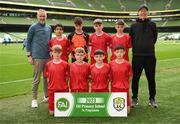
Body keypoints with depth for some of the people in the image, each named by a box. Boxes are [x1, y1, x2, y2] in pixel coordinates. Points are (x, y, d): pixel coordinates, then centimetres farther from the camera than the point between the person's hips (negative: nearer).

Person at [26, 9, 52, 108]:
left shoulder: (49, 28, 13)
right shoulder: (33, 27, -1)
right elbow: (28, 42, 0)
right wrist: (29, 55, -6)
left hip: (48, 57, 5)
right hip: (37, 58, -5)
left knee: (47, 77, 11)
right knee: (36, 79, -2)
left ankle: (46, 96, 23)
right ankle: (34, 99, 7)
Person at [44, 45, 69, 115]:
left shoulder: (65, 64, -5)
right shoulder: (48, 64, 0)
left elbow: (67, 77, 3)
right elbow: (47, 76, 10)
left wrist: (62, 83, -4)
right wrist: (51, 83, 0)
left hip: (63, 89, -1)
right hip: (52, 89, 1)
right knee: (52, 112, 4)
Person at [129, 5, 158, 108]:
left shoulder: (152, 24, 8)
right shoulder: (134, 26, 8)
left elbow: (155, 37, 14)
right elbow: (130, 39, 12)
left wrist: (150, 46, 10)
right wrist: (136, 47, 7)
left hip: (150, 56, 0)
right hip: (137, 56, 0)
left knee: (151, 78, 7)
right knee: (135, 78, 5)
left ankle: (152, 99, 21)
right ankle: (135, 98, 19)